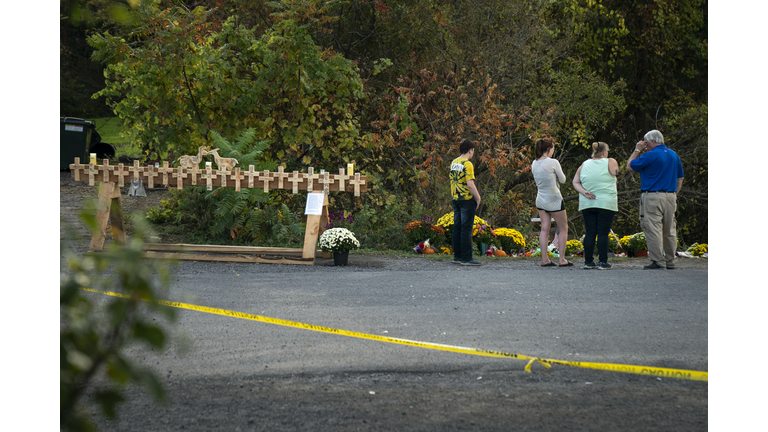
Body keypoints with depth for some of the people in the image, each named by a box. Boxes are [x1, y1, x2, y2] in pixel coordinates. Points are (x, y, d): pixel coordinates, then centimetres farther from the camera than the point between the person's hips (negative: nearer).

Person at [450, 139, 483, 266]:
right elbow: (470, 184, -21)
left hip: (456, 199, 8)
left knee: (457, 228, 11)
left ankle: (457, 256, 15)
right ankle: (466, 258, -5)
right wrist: (478, 198, -11)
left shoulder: (454, 163, 11)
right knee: (466, 229, -6)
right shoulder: (467, 164, -15)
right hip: (467, 199, -8)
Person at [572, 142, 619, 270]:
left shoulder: (584, 164, 9)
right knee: (603, 233, -2)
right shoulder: (611, 162, -3)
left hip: (587, 205, 4)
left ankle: (588, 261, 8)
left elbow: (575, 182, 6)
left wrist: (584, 192, -4)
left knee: (590, 233, 7)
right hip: (605, 204, -4)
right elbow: (615, 172, 15)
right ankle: (603, 262, -2)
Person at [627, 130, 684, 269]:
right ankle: (670, 261, 14)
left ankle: (657, 261, -9)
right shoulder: (674, 155, 13)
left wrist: (637, 150, 6)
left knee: (653, 229, -5)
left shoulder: (650, 155, -11)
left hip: (652, 197, -7)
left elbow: (630, 166, -2)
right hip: (670, 197, 7)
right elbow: (680, 179, 17)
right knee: (670, 230, 11)